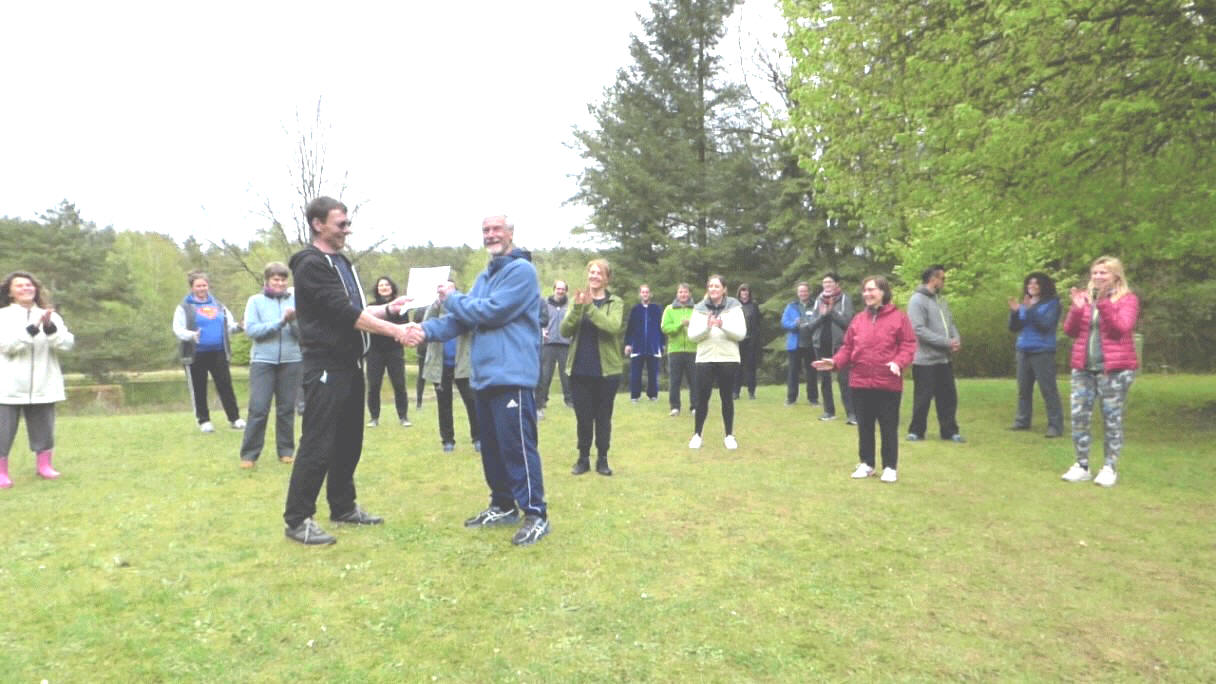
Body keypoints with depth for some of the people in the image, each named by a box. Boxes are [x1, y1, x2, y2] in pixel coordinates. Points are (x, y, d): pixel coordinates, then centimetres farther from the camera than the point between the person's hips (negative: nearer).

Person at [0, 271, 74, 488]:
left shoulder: (51, 316, 6)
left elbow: (67, 343, -5)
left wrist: (50, 328, -22)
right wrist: (33, 328, -26)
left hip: (42, 387, 2)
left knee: (44, 430, 11)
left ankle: (44, 466, 24)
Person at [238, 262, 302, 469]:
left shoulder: (294, 300, 5)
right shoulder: (256, 300, 2)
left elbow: (302, 334, 0)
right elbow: (251, 330, -10)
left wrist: (293, 321, -19)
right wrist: (280, 322, -16)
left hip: (290, 361, 1)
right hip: (263, 361, -1)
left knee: (286, 409, 7)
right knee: (258, 409, -4)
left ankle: (286, 451, 16)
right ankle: (249, 454, 5)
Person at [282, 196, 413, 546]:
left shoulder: (340, 262, 17)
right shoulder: (311, 265, -13)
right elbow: (344, 313, -21)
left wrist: (388, 308, 6)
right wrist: (394, 330, -21)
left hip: (350, 365, 9)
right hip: (325, 368, -9)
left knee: (348, 441, 15)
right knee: (317, 445, -6)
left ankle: (343, 507, 27)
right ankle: (297, 520, 3)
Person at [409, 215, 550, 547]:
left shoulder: (521, 270, -9)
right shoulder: (485, 277, 21)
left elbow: (491, 311, -18)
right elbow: (462, 319, 13)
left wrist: (453, 299, -4)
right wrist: (428, 330, -4)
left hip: (512, 374, -9)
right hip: (486, 375, 10)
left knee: (517, 445, -9)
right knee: (491, 445, 15)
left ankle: (536, 515, -1)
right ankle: (503, 506, 28)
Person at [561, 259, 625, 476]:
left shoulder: (615, 302, 0)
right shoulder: (578, 300, 6)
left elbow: (613, 327, -19)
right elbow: (565, 331, -5)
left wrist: (590, 307, -24)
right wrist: (577, 308, -19)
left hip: (607, 370, -2)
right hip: (579, 370, 2)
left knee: (603, 417, 7)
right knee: (583, 417, 7)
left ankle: (602, 459, 18)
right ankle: (583, 458, 19)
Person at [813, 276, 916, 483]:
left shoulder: (898, 317, -3)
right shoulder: (858, 319, 9)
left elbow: (908, 345, -6)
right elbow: (848, 347, 9)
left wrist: (898, 363, -23)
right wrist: (835, 362, -7)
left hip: (888, 383, -4)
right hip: (860, 382, 4)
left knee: (888, 427, 4)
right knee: (864, 425, 12)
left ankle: (890, 467, 16)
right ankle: (866, 463, 25)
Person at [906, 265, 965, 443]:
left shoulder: (941, 300, 14)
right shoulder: (917, 300, -12)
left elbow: (950, 323, 17)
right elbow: (919, 330, -20)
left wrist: (957, 339, -5)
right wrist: (947, 343, -19)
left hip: (944, 358, 8)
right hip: (925, 360, -7)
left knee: (948, 396, 10)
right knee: (923, 398, 2)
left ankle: (949, 431, 20)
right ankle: (916, 431, 15)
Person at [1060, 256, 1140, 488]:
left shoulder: (1127, 299, 0)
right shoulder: (1084, 296, 11)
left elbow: (1122, 328, -16)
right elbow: (1070, 331, 6)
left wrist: (1103, 303, -23)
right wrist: (1076, 308, -10)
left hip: (1115, 369, -4)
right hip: (1083, 369, 4)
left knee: (1112, 420, 1)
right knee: (1079, 417, 2)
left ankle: (1110, 468, 10)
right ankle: (1082, 466, 11)